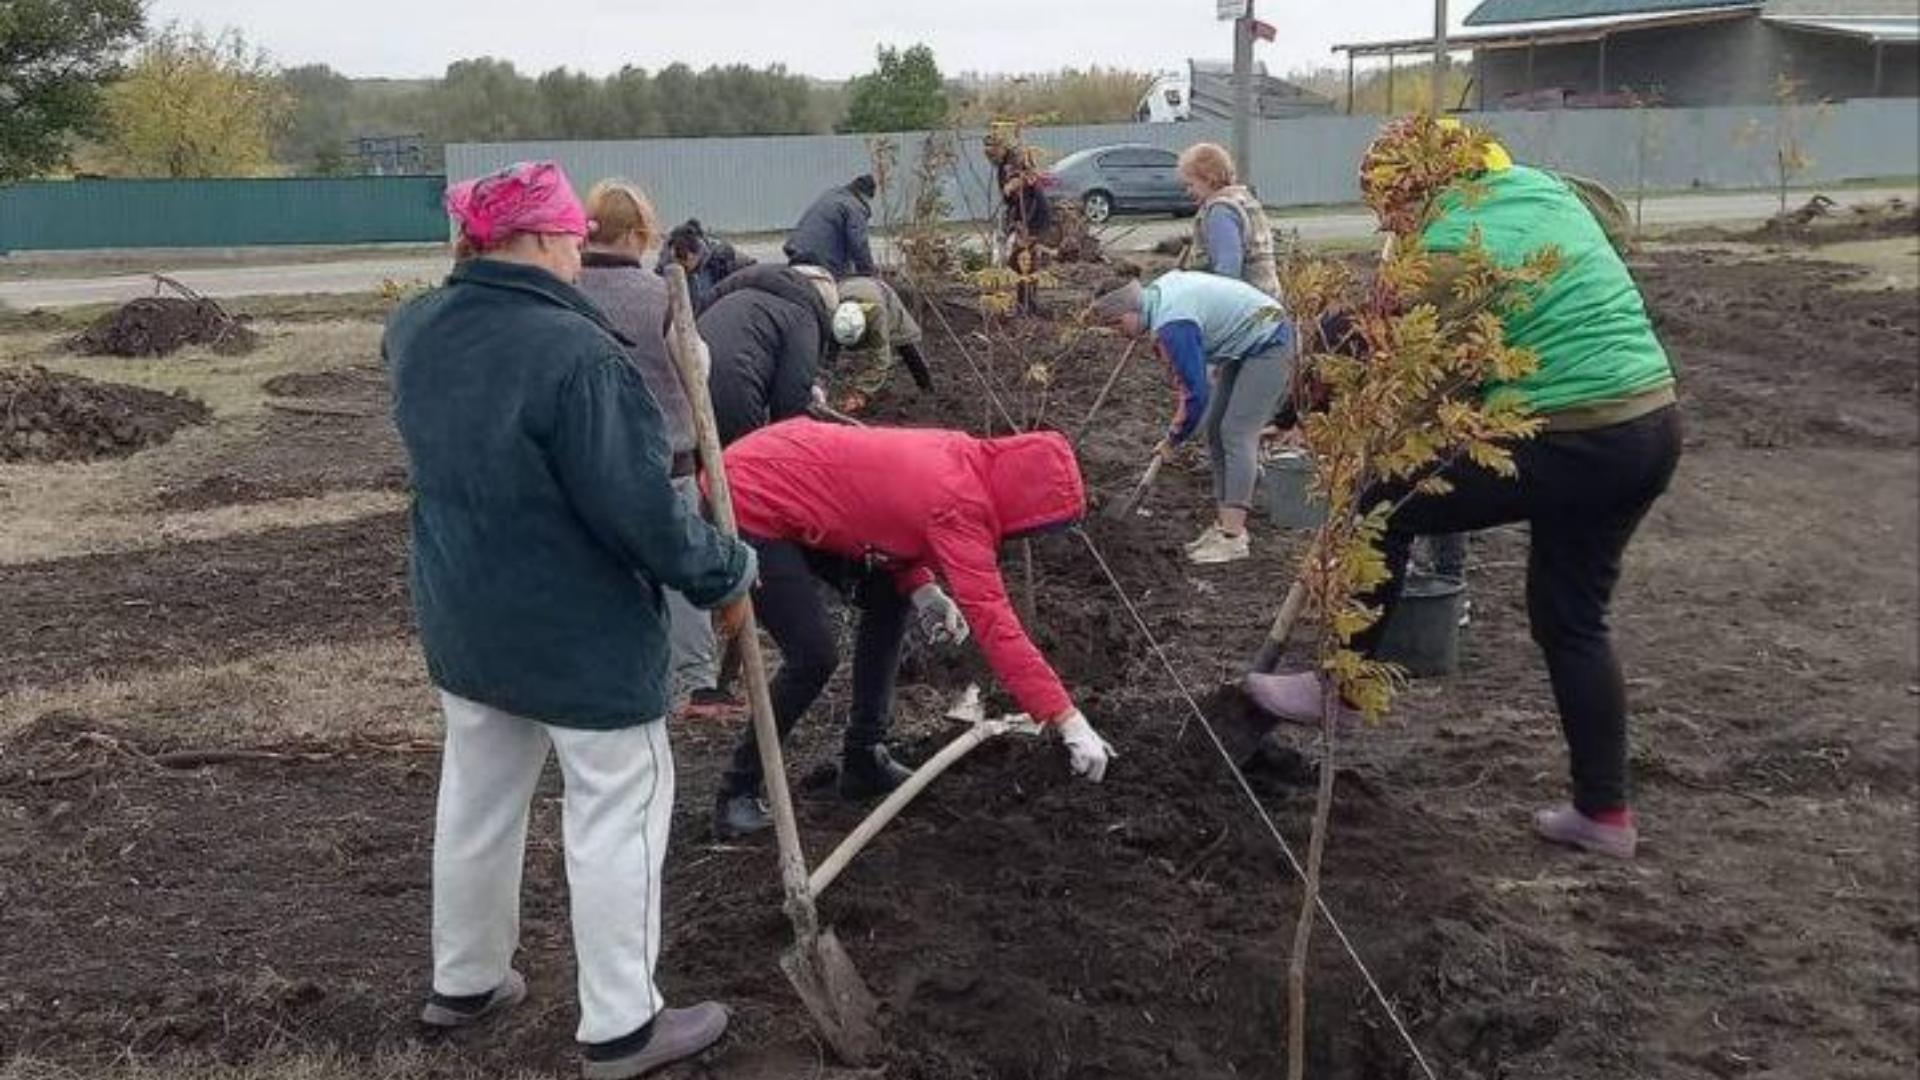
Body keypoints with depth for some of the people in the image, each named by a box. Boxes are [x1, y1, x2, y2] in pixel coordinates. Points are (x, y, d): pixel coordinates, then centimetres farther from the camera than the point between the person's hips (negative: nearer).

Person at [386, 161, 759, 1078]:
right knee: (619, 811, 7)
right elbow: (638, 508, -25)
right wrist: (722, 573, -10)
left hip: (462, 618, 8)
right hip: (579, 630, -8)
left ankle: (464, 980, 39)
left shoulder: (416, 332, -1)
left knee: (476, 798, 22)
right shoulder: (572, 351, -27)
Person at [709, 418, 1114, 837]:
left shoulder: (962, 458, -1)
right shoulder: (958, 506, -26)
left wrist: (923, 589, -5)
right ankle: (737, 794, 3)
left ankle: (864, 761, 21)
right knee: (814, 658, -15)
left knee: (889, 600, 13)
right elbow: (993, 622, -29)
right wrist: (1069, 722, -28)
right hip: (748, 505, -10)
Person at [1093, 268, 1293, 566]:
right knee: (1215, 430, 8)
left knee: (1237, 433, -14)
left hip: (1269, 344, -10)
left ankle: (1233, 538, -15)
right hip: (1245, 346, 10)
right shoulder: (1158, 290, 0)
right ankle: (1224, 524, 10)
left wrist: (1173, 440, -10)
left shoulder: (1172, 324, -29)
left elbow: (1197, 393, -25)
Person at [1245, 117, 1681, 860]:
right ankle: (1605, 813, 25)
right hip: (1654, 425, 9)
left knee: (1384, 507, 5)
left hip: (1568, 446, -9)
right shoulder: (1549, 191, 14)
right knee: (1572, 621, 19)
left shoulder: (1445, 252, -11)